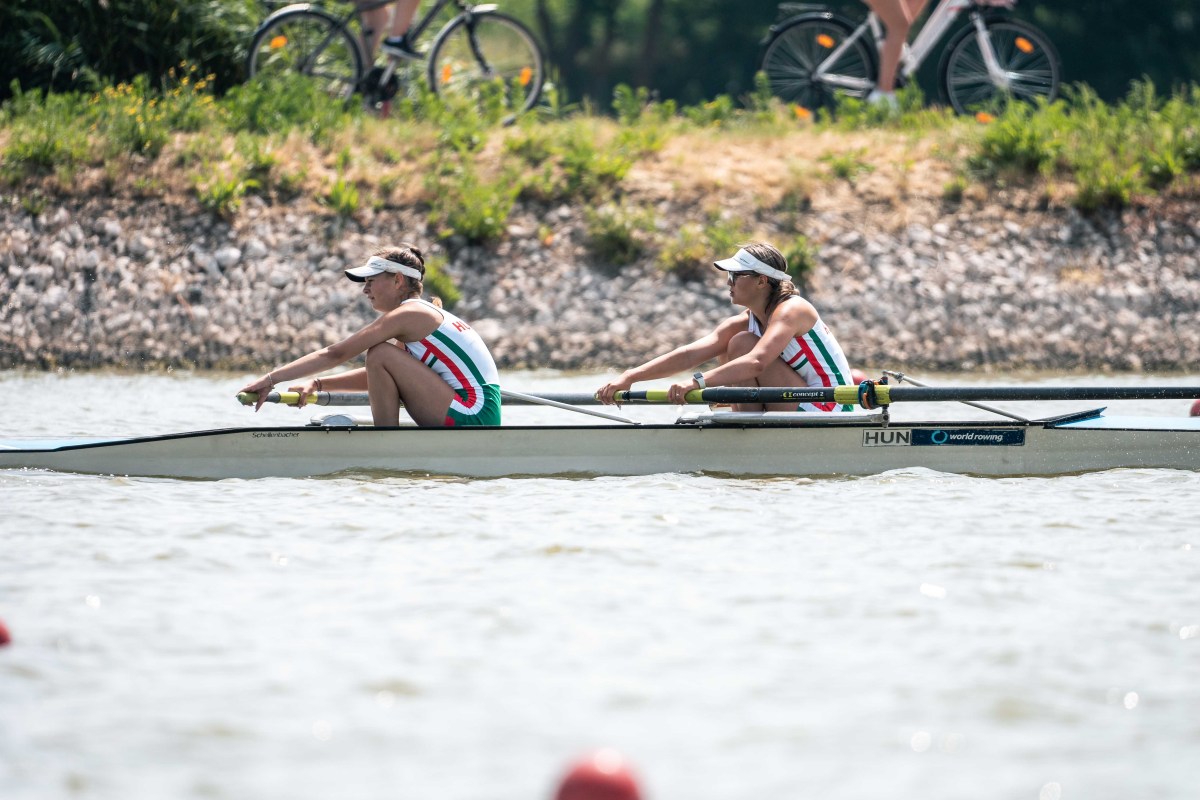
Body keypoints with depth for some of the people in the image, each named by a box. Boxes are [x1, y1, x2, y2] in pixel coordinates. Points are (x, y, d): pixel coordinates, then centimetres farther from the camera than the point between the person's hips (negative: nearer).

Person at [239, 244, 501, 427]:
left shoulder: (407, 315, -9)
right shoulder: (426, 314, 19)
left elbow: (336, 354, -11)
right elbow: (378, 378, 22)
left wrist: (271, 379, -9)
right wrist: (317, 385, 12)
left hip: (473, 415, -10)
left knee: (381, 355, -11)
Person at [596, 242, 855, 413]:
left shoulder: (790, 310, -18)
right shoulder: (744, 323, 6)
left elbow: (756, 362, -35)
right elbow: (690, 354, -5)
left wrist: (698, 382, -43)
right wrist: (630, 377, -16)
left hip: (829, 412, -9)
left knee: (742, 343, -15)